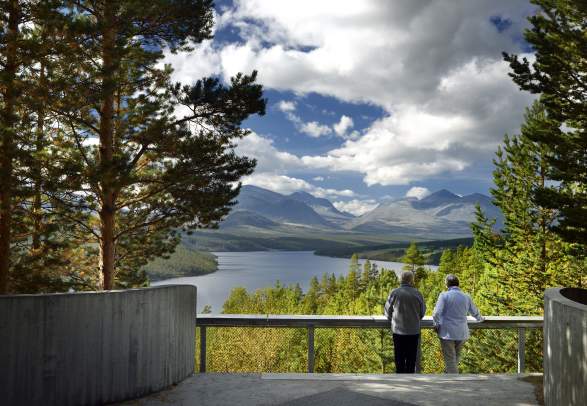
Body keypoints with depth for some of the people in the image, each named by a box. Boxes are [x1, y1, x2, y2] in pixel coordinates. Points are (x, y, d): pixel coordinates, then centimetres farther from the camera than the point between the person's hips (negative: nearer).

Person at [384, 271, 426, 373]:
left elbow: (388, 310, 2)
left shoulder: (395, 293, -7)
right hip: (414, 331, 0)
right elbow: (422, 312, 4)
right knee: (411, 357, 9)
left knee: (399, 357, 9)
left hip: (398, 330, 0)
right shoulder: (417, 293, -6)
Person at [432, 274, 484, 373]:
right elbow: (475, 312, 22)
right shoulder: (466, 297, 6)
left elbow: (436, 313, -16)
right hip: (462, 333, 5)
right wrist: (480, 318, 43)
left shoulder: (444, 295, -8)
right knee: (456, 356, 22)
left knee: (450, 359, 2)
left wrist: (436, 324, 3)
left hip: (447, 333, -5)